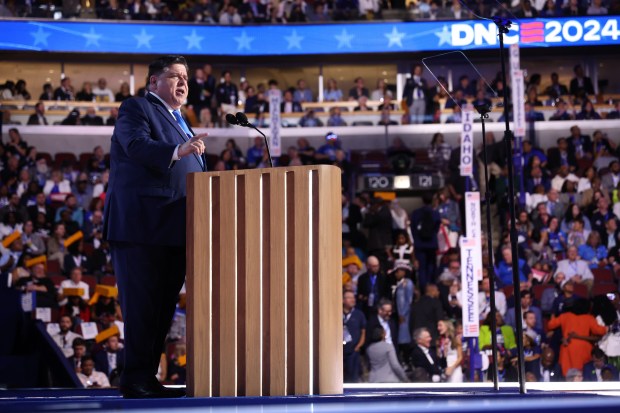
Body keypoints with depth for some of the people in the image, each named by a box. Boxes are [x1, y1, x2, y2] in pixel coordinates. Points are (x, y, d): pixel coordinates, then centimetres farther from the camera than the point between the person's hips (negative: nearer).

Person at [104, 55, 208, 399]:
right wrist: (177, 150, -36)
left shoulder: (178, 122, 26)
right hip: (141, 225, -9)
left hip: (173, 229, 9)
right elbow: (138, 145, -21)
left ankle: (147, 378, 13)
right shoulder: (136, 108, -1)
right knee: (141, 305, -8)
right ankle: (136, 380, -6)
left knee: (164, 306, 8)